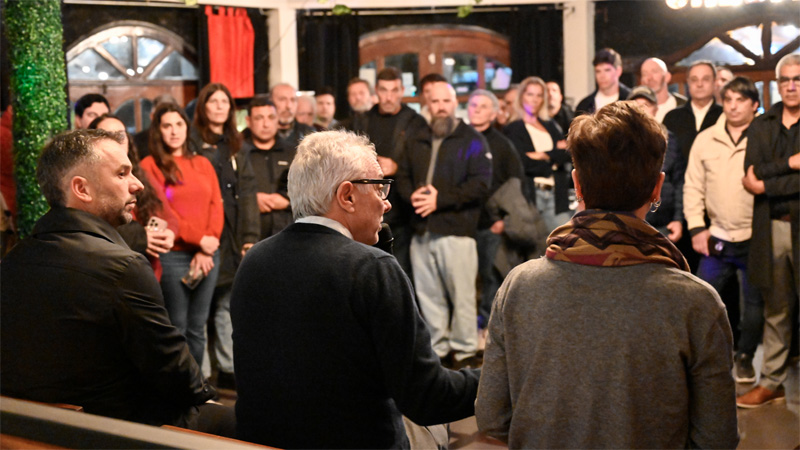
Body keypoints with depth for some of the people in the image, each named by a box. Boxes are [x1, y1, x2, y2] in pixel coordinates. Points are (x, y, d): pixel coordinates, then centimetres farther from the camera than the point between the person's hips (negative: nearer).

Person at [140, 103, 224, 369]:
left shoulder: (202, 164, 15)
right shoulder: (150, 165, 0)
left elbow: (216, 206, 8)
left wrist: (207, 248, -6)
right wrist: (198, 239, -12)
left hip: (207, 254, 4)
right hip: (173, 255, -4)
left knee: (197, 328, 7)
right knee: (177, 328, -2)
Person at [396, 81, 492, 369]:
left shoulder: (472, 140, 0)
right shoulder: (416, 141, 18)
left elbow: (480, 184, -9)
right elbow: (403, 176, 19)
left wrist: (440, 199, -14)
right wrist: (412, 195, -4)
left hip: (456, 229, -5)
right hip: (421, 230, 6)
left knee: (461, 294, -6)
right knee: (427, 295, 9)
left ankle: (464, 350, 4)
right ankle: (438, 348, 19)